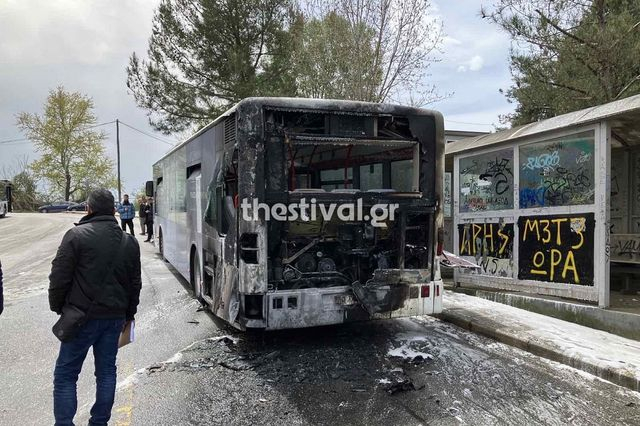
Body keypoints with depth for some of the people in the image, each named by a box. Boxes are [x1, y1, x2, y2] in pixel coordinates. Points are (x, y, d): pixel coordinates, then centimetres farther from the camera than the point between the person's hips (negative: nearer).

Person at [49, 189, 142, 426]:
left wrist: (57, 306, 5)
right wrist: (129, 313, 22)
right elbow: (135, 283, 13)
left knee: (65, 374, 5)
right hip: (116, 316, 5)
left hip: (83, 316, -5)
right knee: (106, 371, 14)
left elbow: (59, 276, -10)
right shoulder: (129, 242, 7)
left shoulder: (76, 235, -10)